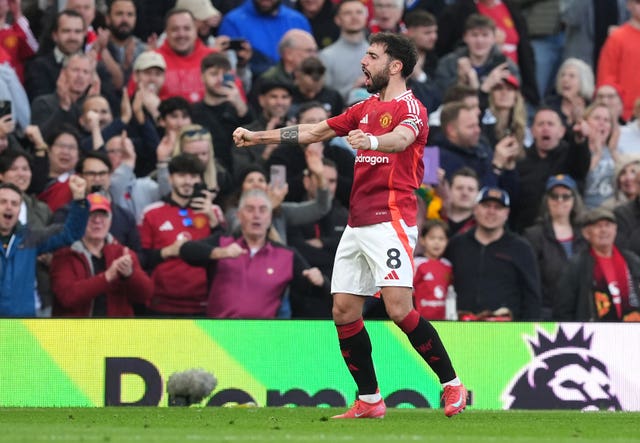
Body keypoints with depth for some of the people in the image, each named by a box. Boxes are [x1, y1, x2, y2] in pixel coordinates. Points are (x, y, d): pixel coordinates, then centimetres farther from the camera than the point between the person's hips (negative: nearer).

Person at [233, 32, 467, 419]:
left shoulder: (410, 107, -6)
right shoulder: (366, 109, 20)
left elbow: (401, 138, -28)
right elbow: (314, 132, 24)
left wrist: (370, 140, -49)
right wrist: (258, 137, 21)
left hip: (391, 220, -9)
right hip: (357, 224, 9)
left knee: (399, 308, -18)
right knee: (345, 311, 3)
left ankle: (452, 385, -8)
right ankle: (369, 401, 10)